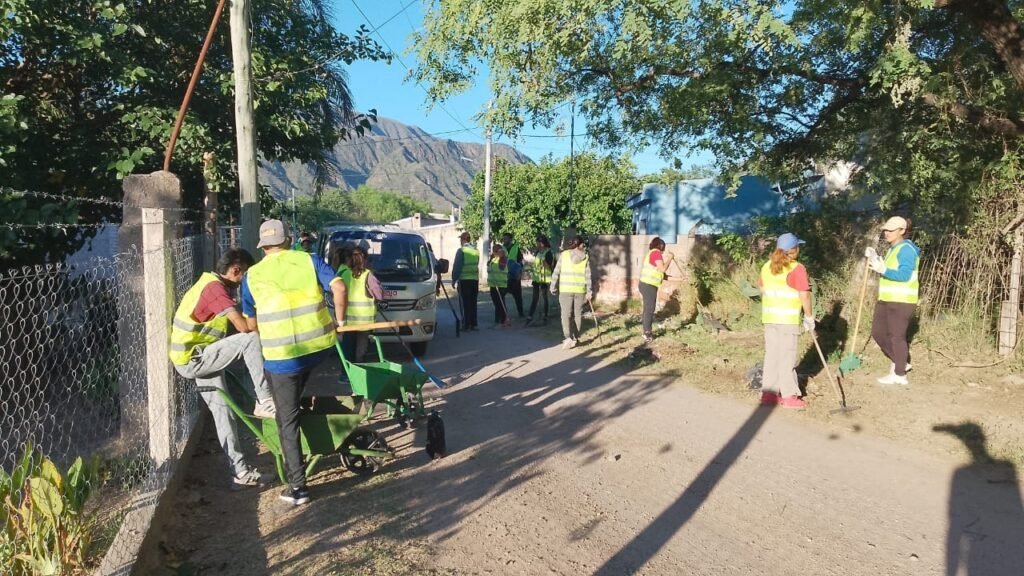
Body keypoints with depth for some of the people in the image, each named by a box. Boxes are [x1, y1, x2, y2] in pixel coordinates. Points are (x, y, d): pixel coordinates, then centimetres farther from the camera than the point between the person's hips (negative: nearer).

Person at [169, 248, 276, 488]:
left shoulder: (211, 284, 13)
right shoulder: (215, 287, -18)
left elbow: (233, 326, 20)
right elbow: (244, 327, -26)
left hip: (200, 359, 10)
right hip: (192, 360, -10)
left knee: (223, 411, 10)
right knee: (251, 340, -24)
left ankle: (239, 470, 14)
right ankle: (264, 401, -18)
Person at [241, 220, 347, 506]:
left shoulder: (252, 276, 5)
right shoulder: (310, 260, 5)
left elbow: (251, 325, 9)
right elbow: (339, 287, -7)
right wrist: (340, 320, 7)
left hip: (280, 356, -2)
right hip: (319, 345, 2)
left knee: (288, 420, 7)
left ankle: (297, 486, 10)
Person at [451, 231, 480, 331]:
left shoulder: (461, 251, -9)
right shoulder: (476, 250, 10)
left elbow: (456, 267, -10)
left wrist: (454, 280, -4)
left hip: (464, 280, -5)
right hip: (475, 279, 6)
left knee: (465, 303, 0)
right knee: (473, 303, 10)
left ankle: (466, 324, 0)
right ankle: (473, 324, 13)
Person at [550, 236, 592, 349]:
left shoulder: (564, 254, -2)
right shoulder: (585, 257, 0)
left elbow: (556, 272, -1)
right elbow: (588, 276, -1)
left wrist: (553, 287, 7)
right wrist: (589, 291, 3)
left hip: (565, 289, -1)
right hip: (580, 290, 1)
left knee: (566, 314, 0)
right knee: (578, 314, 13)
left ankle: (568, 338, -16)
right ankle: (575, 338, 19)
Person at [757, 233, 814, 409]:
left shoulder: (767, 266, 9)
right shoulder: (797, 269, -11)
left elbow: (760, 285, 23)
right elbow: (804, 295, -13)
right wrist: (809, 317, -3)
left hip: (769, 317, 6)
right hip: (788, 319, -6)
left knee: (771, 354, 11)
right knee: (787, 356, 1)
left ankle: (768, 393, 15)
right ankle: (789, 396, 8)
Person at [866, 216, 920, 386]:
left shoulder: (906, 249, -14)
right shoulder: (893, 249, 17)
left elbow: (904, 275, -23)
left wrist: (883, 270, -29)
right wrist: (875, 259, 8)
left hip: (901, 301, -10)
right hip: (886, 299, 10)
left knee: (896, 336, -3)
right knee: (878, 332, 13)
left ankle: (899, 375, 8)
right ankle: (899, 362, 29)